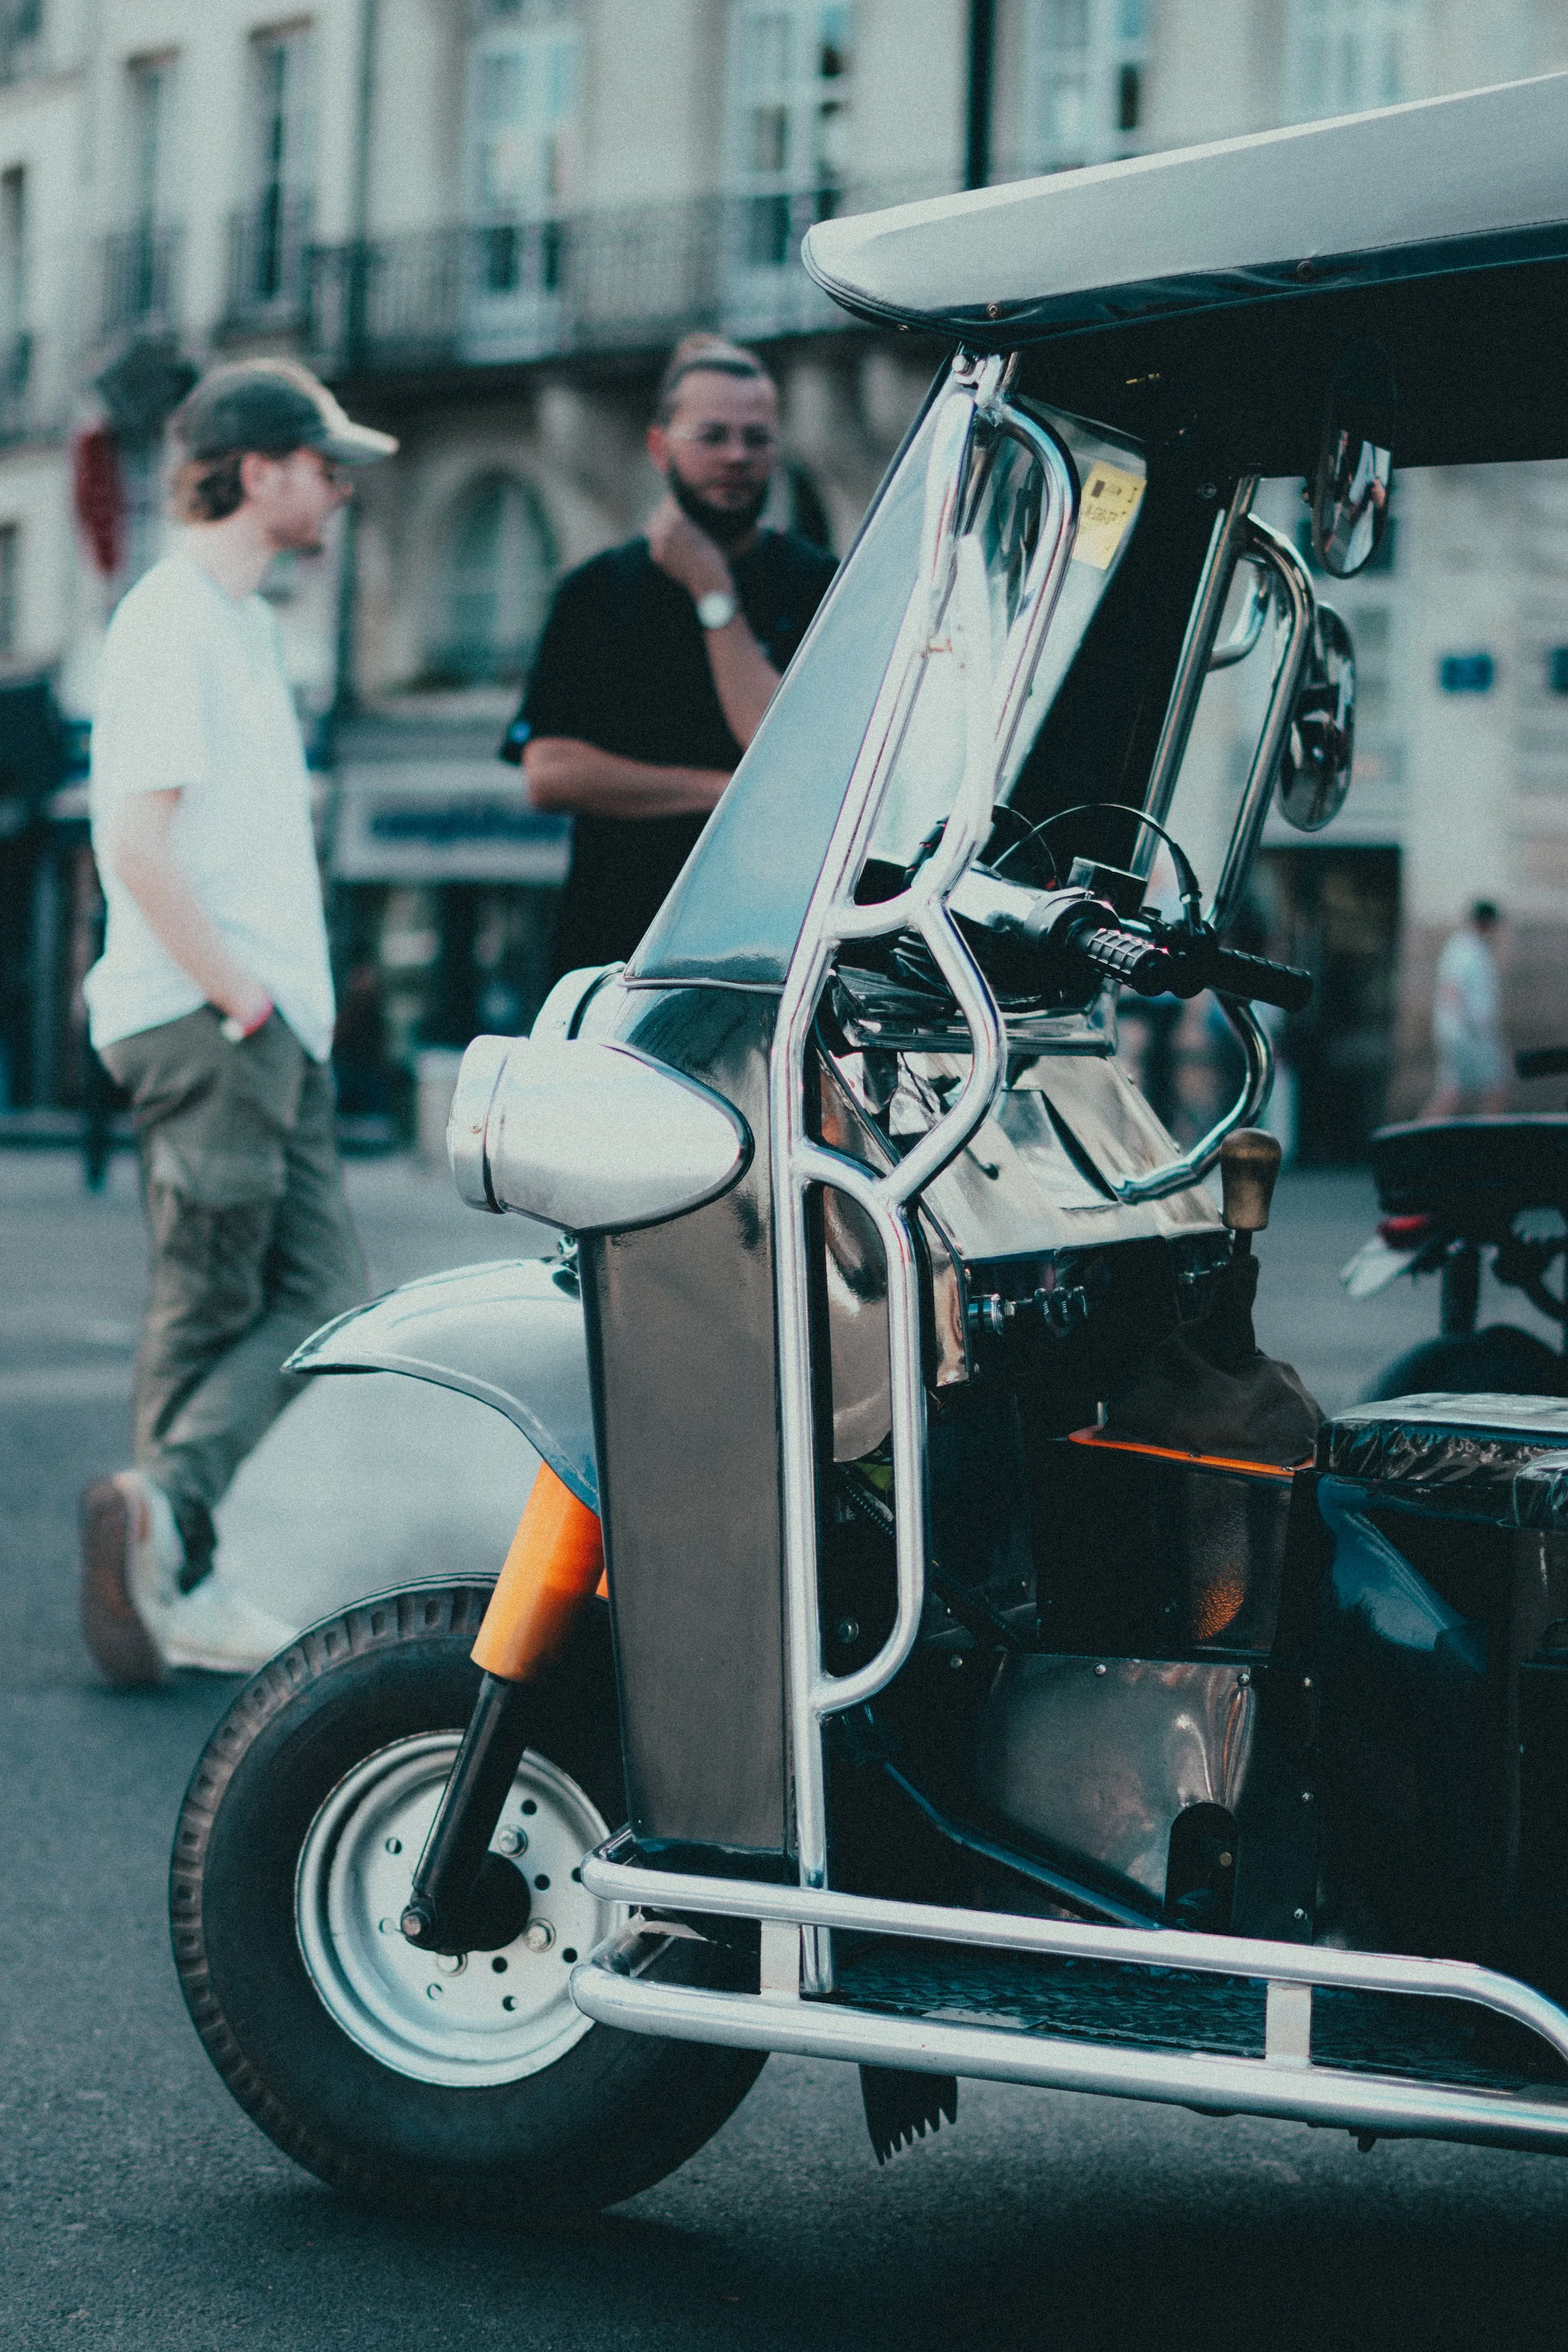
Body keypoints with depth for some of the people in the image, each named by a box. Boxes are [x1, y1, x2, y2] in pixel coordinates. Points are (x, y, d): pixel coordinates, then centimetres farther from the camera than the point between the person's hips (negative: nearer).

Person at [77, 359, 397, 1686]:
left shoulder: (246, 621, 19)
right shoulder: (171, 621, -11)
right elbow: (139, 844, -19)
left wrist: (287, 998, 12)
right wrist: (239, 999, -17)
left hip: (273, 1027, 9)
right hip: (204, 1028, -9)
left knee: (320, 1298, 5)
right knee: (212, 1313, -6)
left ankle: (165, 1545, 5)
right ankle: (172, 1556, -4)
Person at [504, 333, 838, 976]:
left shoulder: (818, 587, 4)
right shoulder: (596, 591, 11)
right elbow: (548, 773, 0)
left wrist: (712, 590, -6)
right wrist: (726, 795, -6)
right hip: (613, 944, 2)